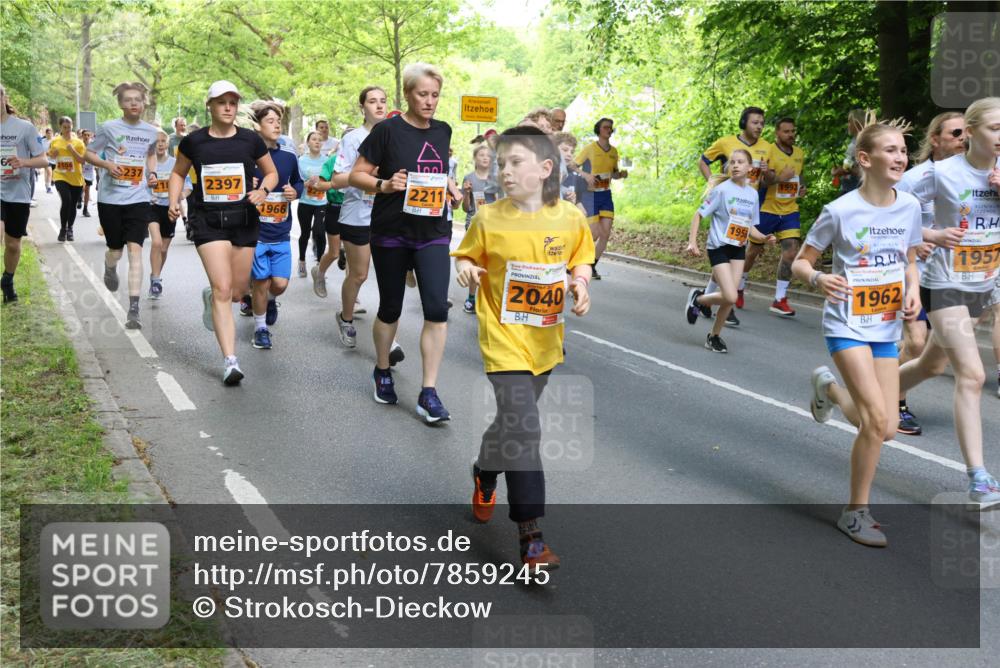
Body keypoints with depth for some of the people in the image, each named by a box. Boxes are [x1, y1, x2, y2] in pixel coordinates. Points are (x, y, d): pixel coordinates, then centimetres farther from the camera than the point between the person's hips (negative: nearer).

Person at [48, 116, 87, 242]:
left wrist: (72, 150, -20)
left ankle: (69, 229, 31)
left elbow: (82, 160, -8)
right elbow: (51, 157, 16)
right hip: (60, 176, -1)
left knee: (73, 205, 10)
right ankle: (63, 229, -6)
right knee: (66, 200, -21)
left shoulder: (78, 142, -2)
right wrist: (53, 153, -6)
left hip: (76, 178, 1)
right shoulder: (55, 141, 2)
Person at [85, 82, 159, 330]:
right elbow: (89, 153, 3)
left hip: (139, 199, 1)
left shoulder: (151, 131, 6)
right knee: (115, 250, 9)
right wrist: (107, 164, -16)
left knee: (135, 250, -12)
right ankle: (110, 269, 50)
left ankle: (134, 310, -14)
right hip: (110, 198, -1)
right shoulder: (109, 128, -3)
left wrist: (152, 173, 7)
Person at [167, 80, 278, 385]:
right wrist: (174, 200, -2)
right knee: (223, 289, -14)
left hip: (244, 220, 2)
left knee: (237, 292, 11)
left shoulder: (251, 140, 0)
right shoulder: (194, 141, -1)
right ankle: (230, 361, -13)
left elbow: (272, 173, 12)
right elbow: (178, 173, 15)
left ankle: (210, 298, 50)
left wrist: (263, 191, -9)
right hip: (207, 220, -2)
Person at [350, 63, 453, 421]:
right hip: (391, 233, -3)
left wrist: (448, 188, 6)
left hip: (433, 234, 3)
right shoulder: (387, 130, -7)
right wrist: (384, 184, -21)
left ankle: (428, 393, -5)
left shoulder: (443, 131, 7)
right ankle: (382, 372, 35)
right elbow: (356, 175, -4)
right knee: (390, 308, 10)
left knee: (437, 309, -10)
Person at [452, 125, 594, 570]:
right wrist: (464, 268, -17)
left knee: (513, 420, 21)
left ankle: (484, 473, 52)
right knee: (522, 430, -13)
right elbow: (466, 255, 6)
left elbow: (580, 260, 11)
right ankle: (530, 536, -8)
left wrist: (581, 284, -9)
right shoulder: (488, 219, -8)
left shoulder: (569, 218, -3)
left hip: (545, 341, 4)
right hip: (504, 337, -4)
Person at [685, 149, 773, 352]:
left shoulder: (753, 194, 7)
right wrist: (692, 242, -18)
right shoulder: (722, 189, -10)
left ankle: (714, 335, 20)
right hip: (719, 248, -5)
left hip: (739, 250, 5)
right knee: (730, 297, -16)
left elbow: (750, 227, 14)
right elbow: (699, 215, -9)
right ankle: (698, 298, 13)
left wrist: (764, 238, -4)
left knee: (730, 298, 1)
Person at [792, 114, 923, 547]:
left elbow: (909, 262, 14)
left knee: (886, 429, 4)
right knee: (878, 419, -17)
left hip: (887, 328, 5)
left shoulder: (910, 207, 0)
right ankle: (856, 513, 0)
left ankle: (829, 388, 36)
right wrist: (819, 279, -28)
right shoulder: (840, 211, -14)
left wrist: (913, 291, -7)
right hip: (847, 325, -5)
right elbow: (800, 263, -6)